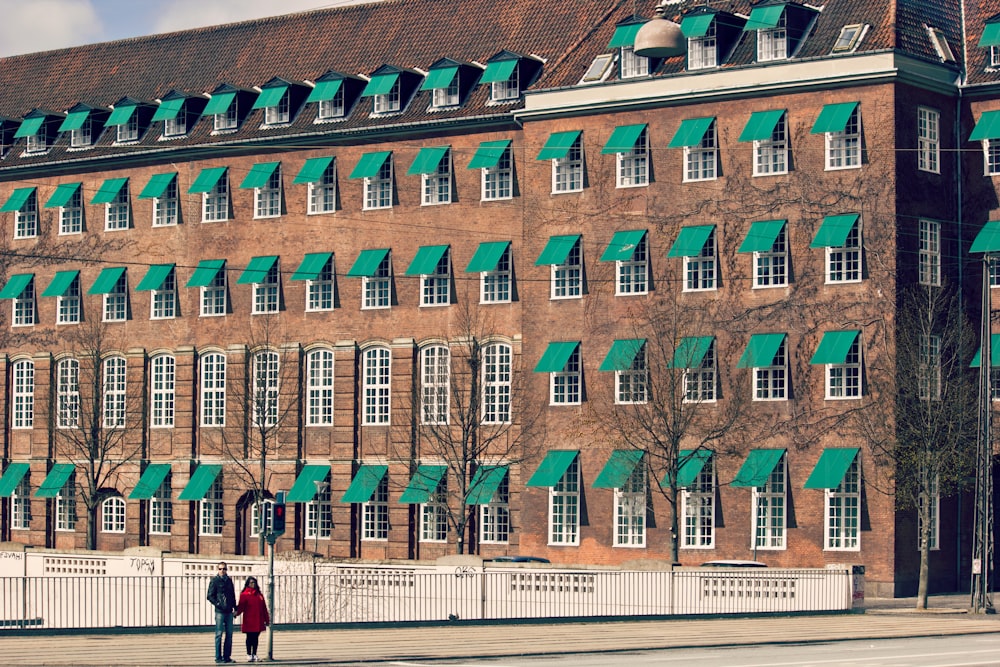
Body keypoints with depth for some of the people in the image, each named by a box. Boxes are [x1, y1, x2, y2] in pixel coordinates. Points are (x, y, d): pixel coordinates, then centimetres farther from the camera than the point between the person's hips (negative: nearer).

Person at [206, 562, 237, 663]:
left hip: (229, 611, 6)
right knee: (219, 634, -4)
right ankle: (218, 657, -1)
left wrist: (235, 608, 12)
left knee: (229, 634, 7)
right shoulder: (214, 580, -2)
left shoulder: (229, 580, 14)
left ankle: (227, 656, 13)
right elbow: (210, 596, -4)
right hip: (220, 611, -6)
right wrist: (218, 604, -16)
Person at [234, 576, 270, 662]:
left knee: (255, 638, 8)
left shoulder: (259, 595, 11)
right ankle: (249, 655, 9)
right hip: (249, 621, -4)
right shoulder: (244, 594, -3)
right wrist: (237, 612, -32)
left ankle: (254, 655, 15)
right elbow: (241, 606, -14)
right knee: (249, 638, 2)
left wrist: (267, 619, 12)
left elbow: (264, 608, 13)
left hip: (258, 621, 4)